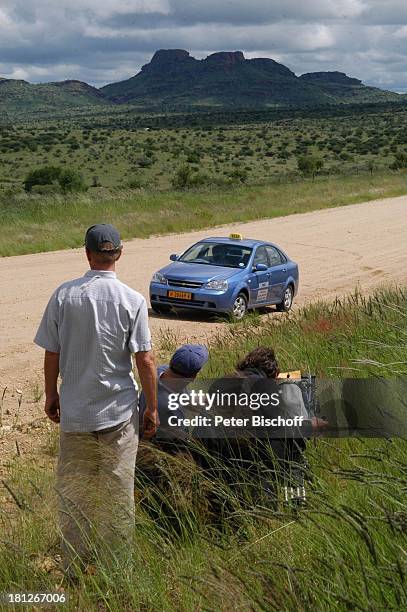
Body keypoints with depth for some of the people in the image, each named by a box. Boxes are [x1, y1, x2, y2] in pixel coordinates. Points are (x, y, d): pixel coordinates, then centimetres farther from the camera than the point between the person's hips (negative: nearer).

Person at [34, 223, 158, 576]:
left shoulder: (64, 295, -6)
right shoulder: (132, 300, -10)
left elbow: (51, 354, -1)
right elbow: (145, 359, -9)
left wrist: (51, 394, 14)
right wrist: (152, 408, 1)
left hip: (74, 410, 2)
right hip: (119, 411, -1)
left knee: (73, 490, 13)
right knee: (119, 493, 10)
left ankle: (75, 568, 22)